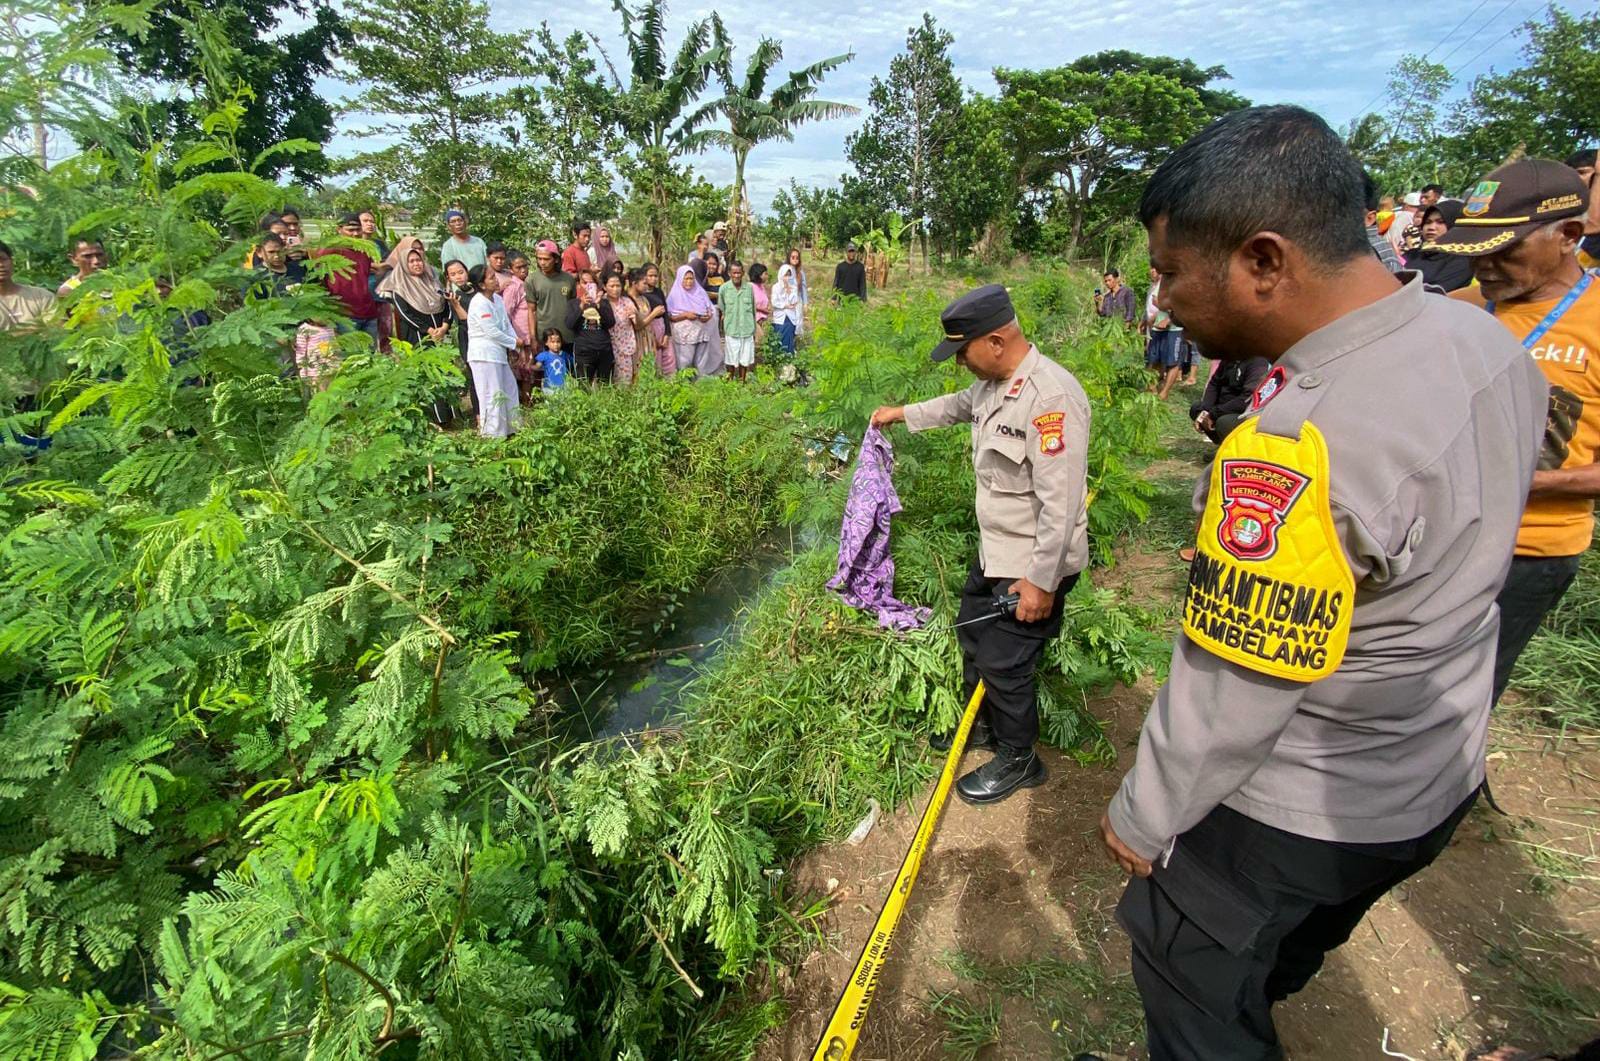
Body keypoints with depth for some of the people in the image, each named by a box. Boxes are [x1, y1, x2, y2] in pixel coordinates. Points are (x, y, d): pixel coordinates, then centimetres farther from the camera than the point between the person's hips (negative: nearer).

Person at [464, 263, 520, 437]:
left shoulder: (497, 299, 10)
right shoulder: (479, 303, -17)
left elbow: (506, 324, 13)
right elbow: (492, 331, -19)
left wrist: (513, 342, -4)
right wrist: (513, 342, -8)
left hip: (499, 353, 9)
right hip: (484, 355, -9)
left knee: (509, 389, 17)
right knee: (492, 395, -5)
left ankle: (510, 428, 29)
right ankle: (492, 434, 3)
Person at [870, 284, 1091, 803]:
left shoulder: (1051, 396, -28)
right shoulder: (993, 382, 2)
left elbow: (1061, 503, -28)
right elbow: (959, 405, 28)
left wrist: (1041, 582, -24)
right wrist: (902, 414, 35)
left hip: (1032, 564, -10)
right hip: (994, 551, 10)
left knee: (1003, 663, 3)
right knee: (972, 634, 23)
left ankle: (1018, 759, 29)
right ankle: (982, 725, 47)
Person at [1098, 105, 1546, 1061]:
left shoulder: (1295, 455, -38)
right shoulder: (1486, 340, -8)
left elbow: (1229, 693, -28)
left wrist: (1143, 819, -12)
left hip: (1298, 812, -8)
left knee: (1192, 979, 19)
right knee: (1295, 945, 34)